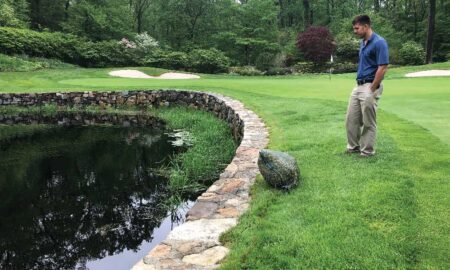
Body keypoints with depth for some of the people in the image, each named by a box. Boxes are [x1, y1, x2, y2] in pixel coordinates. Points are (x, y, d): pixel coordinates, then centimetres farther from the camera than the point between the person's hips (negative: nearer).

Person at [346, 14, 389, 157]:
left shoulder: (379, 42, -15)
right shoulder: (363, 42, 13)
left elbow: (382, 68, -19)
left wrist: (371, 90, -17)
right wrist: (359, 85, 16)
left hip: (369, 87, -9)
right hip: (358, 86, 9)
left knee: (368, 123, 1)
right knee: (351, 120, 11)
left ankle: (367, 152, 12)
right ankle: (353, 147, 24)